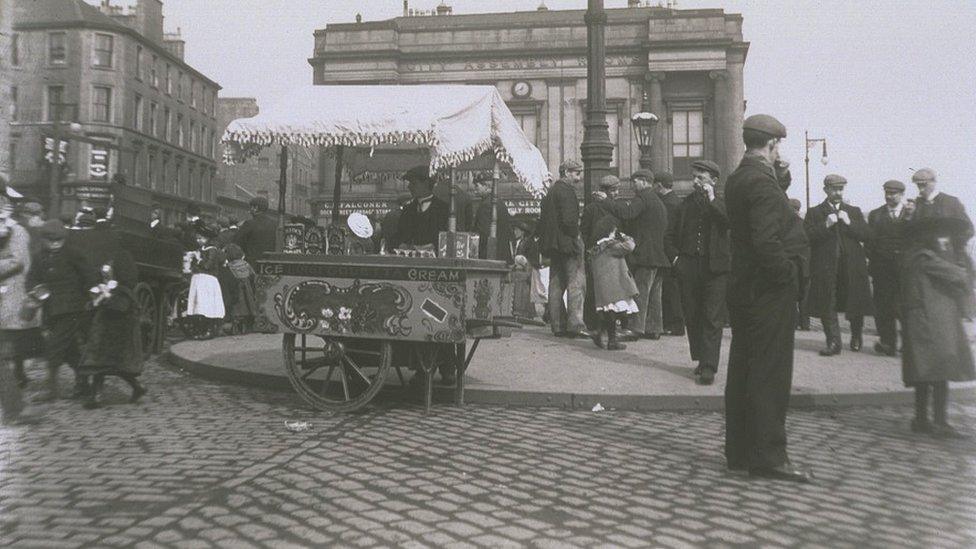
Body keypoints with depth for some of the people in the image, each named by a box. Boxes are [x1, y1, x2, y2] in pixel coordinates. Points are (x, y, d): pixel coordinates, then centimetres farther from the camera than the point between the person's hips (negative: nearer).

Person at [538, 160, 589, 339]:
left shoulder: (551, 191, 19)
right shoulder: (566, 191, -10)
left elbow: (543, 220, 18)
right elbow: (569, 219, -20)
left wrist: (546, 242, 17)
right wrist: (576, 236, -8)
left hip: (553, 244, 9)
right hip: (567, 243, -9)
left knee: (556, 284, 9)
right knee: (577, 282, -8)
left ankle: (558, 325, 11)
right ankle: (575, 324, -13)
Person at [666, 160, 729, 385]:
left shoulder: (723, 199, 2)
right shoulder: (687, 202, 14)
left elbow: (731, 220, -18)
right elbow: (671, 233, 21)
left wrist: (712, 199, -17)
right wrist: (675, 255, 9)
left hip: (716, 267, -4)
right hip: (688, 266, 4)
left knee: (713, 319, -5)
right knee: (692, 316, 9)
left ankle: (709, 367, -3)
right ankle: (700, 360, 23)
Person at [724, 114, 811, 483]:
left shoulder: (736, 180, 12)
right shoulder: (762, 182, -17)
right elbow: (766, 242, -26)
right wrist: (789, 272, -12)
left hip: (743, 287, 9)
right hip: (770, 291, -9)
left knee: (743, 370, 13)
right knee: (769, 374, -2)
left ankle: (739, 452, 22)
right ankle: (768, 457, 7)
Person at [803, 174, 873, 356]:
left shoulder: (854, 211, 16)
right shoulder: (814, 212, 8)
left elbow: (865, 235, 5)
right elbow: (807, 237, -4)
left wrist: (849, 223, -8)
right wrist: (825, 225, -15)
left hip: (852, 267, 2)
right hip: (825, 267, -2)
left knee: (855, 304, 6)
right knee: (827, 306, -5)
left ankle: (856, 336, 29)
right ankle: (834, 342, 2)